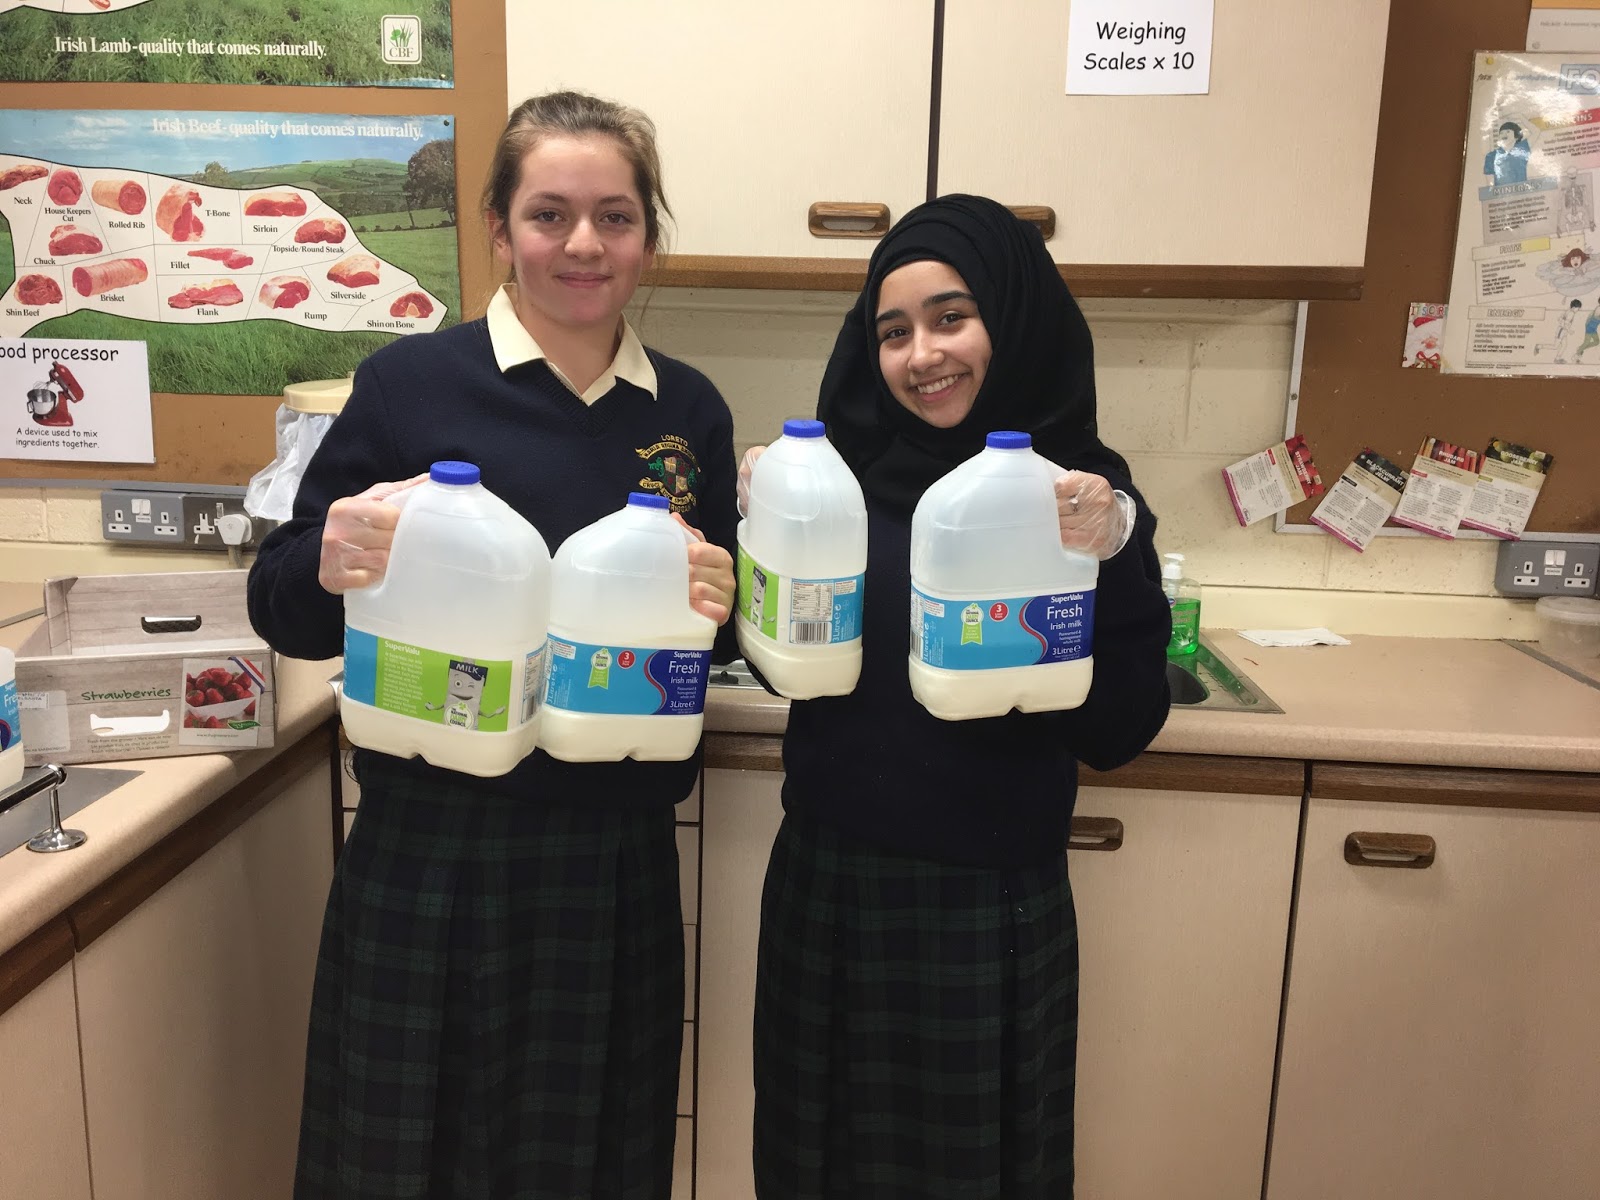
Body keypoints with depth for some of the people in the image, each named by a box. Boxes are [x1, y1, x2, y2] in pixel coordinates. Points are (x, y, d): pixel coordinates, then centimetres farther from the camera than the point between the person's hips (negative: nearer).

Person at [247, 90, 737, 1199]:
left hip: (618, 856, 3)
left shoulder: (691, 411, 4)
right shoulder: (411, 383, -6)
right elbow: (282, 609, -2)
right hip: (433, 849, -2)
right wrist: (332, 562, -23)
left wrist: (722, 597, -9)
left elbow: (725, 597, 13)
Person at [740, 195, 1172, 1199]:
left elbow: (1118, 735, -9)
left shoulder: (1087, 496, -7)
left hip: (994, 906, -2)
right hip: (828, 886, 2)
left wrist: (1109, 561, -22)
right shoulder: (846, 472, -2)